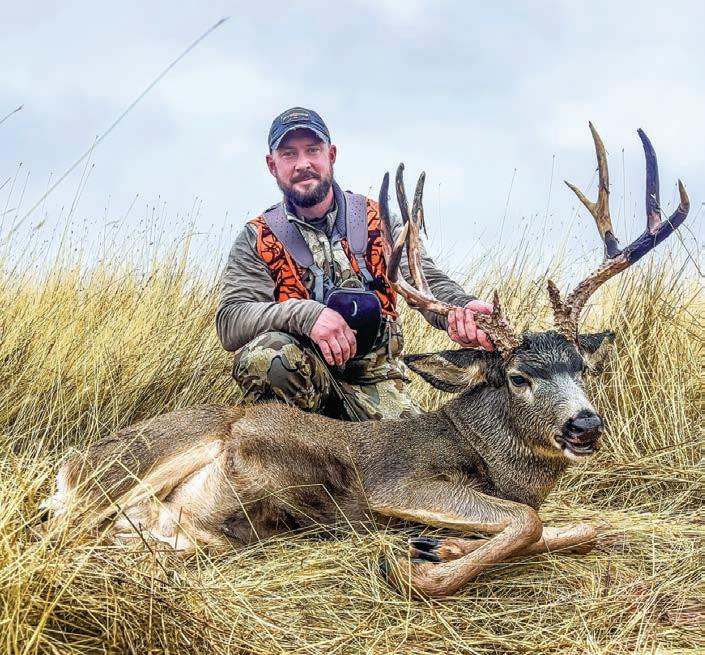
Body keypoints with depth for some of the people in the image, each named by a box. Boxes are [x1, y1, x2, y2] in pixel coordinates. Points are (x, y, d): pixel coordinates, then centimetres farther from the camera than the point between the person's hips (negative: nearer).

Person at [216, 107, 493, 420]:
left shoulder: (376, 221, 5)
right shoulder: (257, 239, 0)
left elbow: (426, 281, -6)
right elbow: (229, 322, -12)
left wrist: (461, 308, -32)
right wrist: (305, 314, -31)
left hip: (375, 378, 2)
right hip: (305, 377, -1)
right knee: (264, 354, -33)